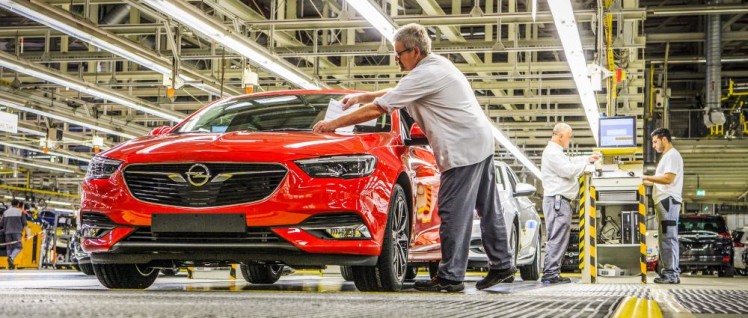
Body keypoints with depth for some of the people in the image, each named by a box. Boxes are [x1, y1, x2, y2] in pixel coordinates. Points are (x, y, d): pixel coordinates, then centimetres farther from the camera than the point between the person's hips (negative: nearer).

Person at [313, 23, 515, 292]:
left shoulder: (425, 75, -17)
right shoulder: (436, 65, 14)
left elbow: (378, 109, -16)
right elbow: (396, 93, 27)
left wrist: (334, 124, -9)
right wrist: (360, 97, 19)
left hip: (463, 149, -10)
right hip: (481, 142, 10)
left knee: (454, 212, -8)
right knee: (488, 209, 14)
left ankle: (450, 277, -6)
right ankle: (502, 266, 22)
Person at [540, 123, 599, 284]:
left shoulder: (557, 152, 22)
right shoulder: (552, 153, -13)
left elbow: (569, 162, 35)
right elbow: (569, 170, -20)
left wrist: (587, 158, 24)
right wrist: (585, 163, -5)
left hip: (561, 201, 11)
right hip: (557, 200, -11)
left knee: (558, 239, 11)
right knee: (557, 238, -13)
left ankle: (552, 273, 12)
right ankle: (550, 273, -16)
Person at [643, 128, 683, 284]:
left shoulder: (672, 155, -9)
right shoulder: (667, 156, 23)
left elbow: (668, 178, -19)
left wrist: (647, 177, -13)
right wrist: (645, 182, 17)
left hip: (668, 200, -10)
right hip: (664, 201, 10)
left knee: (668, 237, -11)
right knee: (667, 237, 10)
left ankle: (671, 274, -11)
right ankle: (671, 272, 13)